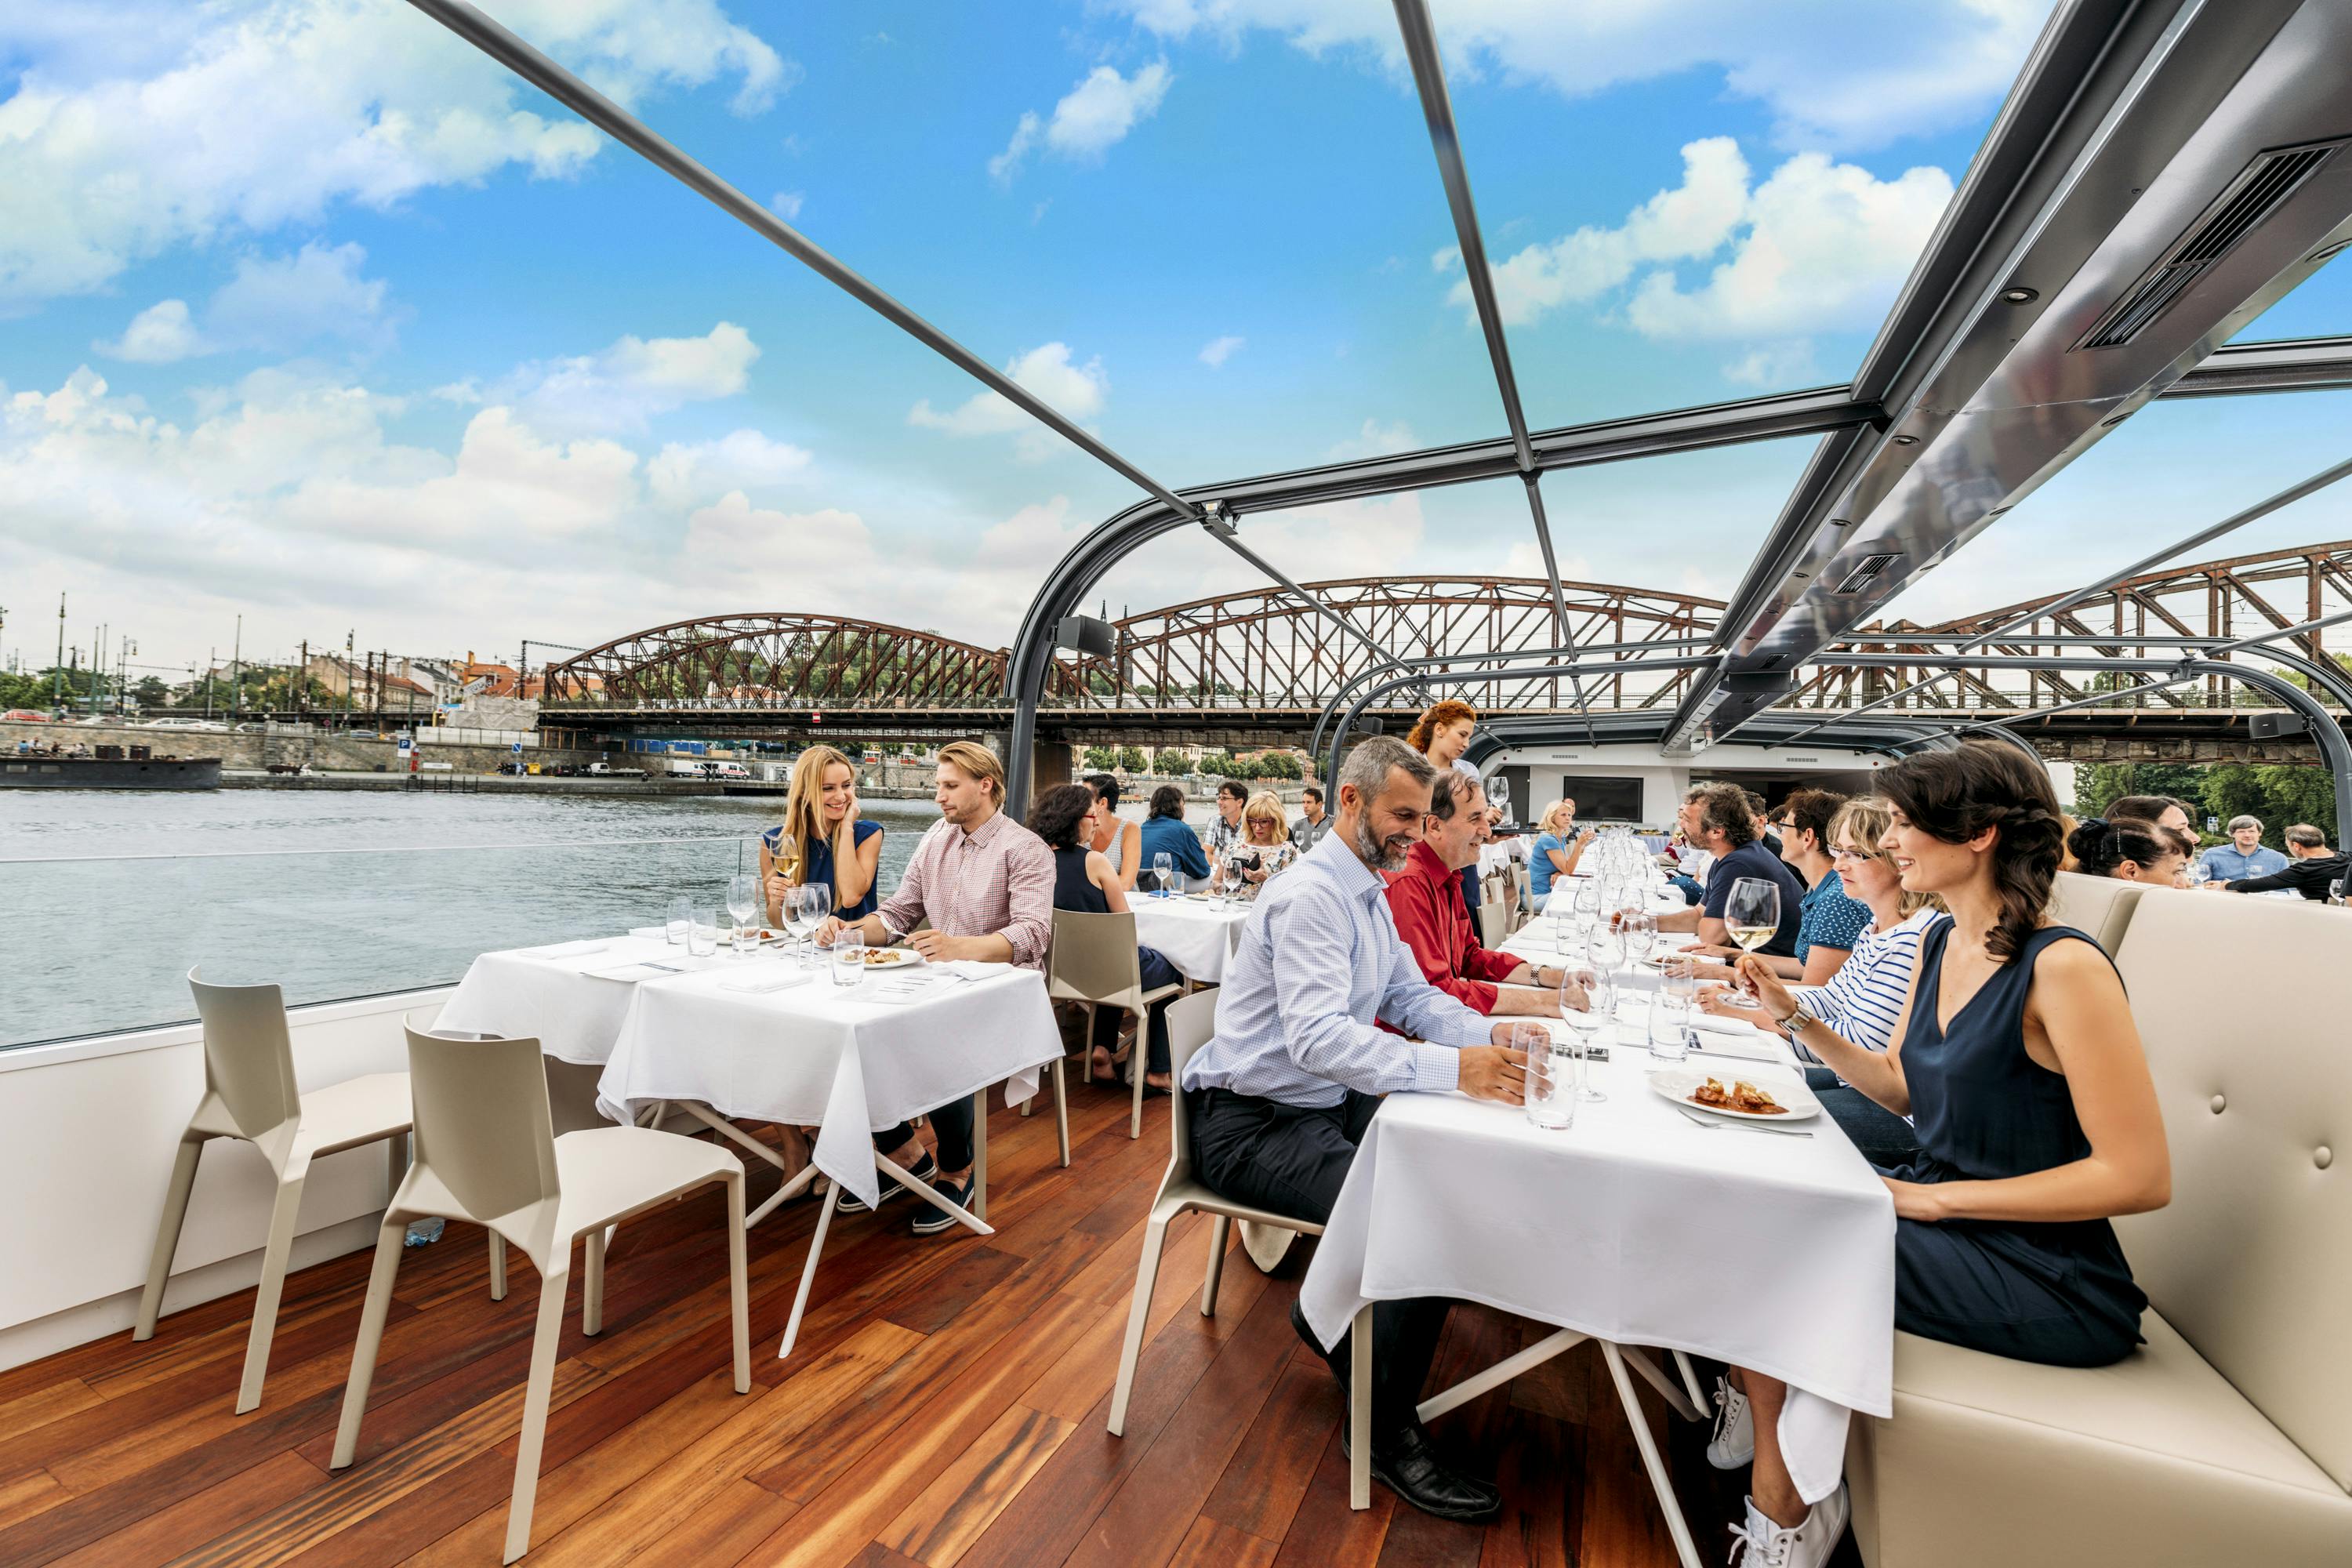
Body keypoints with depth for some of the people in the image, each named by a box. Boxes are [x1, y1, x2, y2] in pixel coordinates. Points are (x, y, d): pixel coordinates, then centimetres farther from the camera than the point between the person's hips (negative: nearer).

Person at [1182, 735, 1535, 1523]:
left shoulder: (1368, 893, 11)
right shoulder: (1311, 895, -22)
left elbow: (1412, 995, 11)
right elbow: (1315, 1037, -32)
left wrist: (1491, 1034, -8)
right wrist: (1454, 1068, -37)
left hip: (1324, 1104, 10)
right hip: (1251, 1125, -9)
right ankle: (1391, 1434, 2)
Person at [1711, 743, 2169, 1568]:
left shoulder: (2062, 966, -22)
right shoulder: (1940, 942, 3)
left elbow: (2141, 1175, -21)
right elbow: (1900, 1088, 11)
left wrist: (1936, 1197, -19)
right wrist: (1793, 1013, 1)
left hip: (2043, 1273, -7)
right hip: (1938, 1210, 7)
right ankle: (1757, 1407, 18)